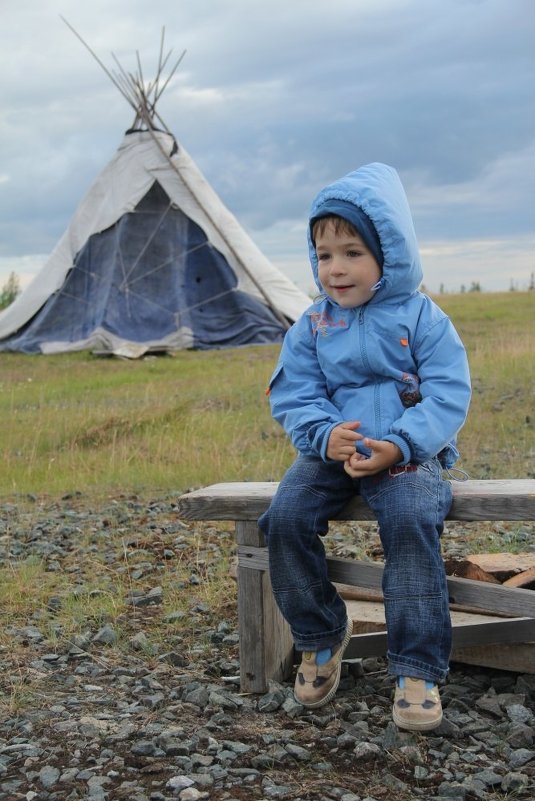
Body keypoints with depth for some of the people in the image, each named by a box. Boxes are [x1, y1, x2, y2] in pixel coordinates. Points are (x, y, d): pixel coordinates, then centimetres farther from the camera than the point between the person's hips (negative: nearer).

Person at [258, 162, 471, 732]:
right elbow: (293, 397, 2)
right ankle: (320, 635, 3)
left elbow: (447, 397, -9)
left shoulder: (422, 319, -3)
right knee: (285, 516, -21)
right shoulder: (311, 327, 6)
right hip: (331, 453, 4)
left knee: (411, 520, -32)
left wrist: (398, 446, -25)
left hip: (409, 455, -3)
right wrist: (325, 435, -21)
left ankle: (418, 668, -22)